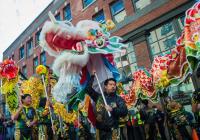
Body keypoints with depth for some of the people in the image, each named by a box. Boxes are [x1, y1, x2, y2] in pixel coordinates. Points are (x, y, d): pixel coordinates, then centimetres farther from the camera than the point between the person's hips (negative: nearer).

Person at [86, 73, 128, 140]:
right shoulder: (99, 97, 7)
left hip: (112, 130, -2)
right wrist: (92, 76, 2)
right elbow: (88, 88, 5)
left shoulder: (118, 99, 1)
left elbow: (125, 112, -10)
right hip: (100, 130, 2)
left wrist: (112, 109, -24)